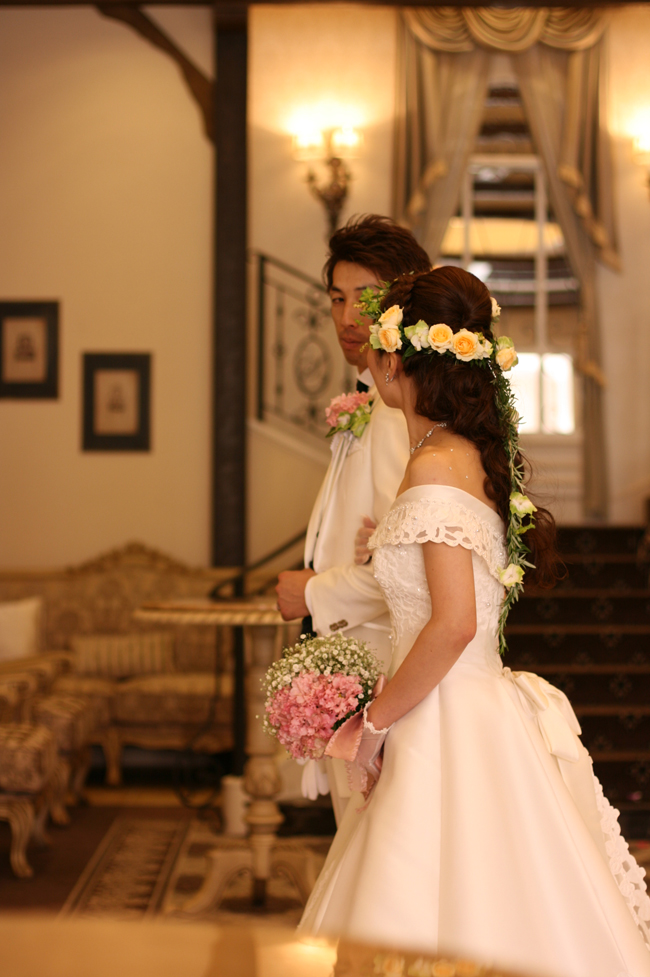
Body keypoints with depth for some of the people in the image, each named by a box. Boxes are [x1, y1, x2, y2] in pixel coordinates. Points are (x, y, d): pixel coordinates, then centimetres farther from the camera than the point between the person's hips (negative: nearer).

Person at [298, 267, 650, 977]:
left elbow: (453, 625, -22)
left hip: (451, 733, -9)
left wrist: (373, 724, -12)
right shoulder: (476, 454, 12)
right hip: (480, 719, 9)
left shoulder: (436, 466, -16)